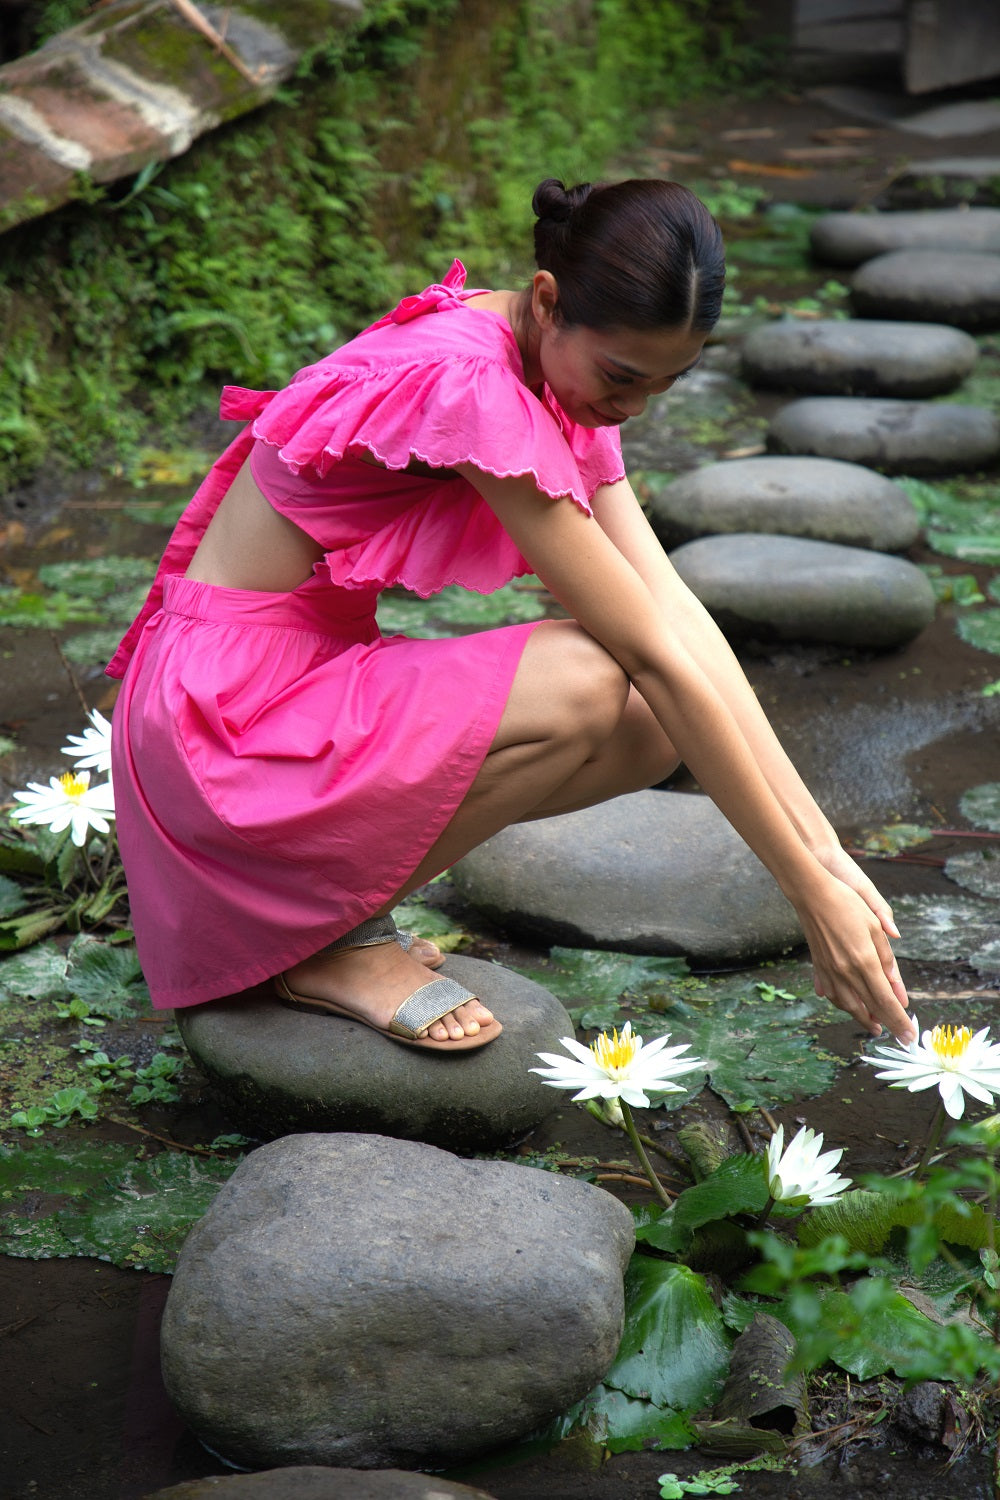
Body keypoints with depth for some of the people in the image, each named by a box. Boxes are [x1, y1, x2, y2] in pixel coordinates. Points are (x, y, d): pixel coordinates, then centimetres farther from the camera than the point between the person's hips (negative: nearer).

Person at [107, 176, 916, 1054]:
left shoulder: (557, 370, 3)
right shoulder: (466, 385, -25)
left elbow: (677, 613, -4)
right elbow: (653, 651, -25)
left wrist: (829, 855, -10)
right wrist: (811, 894, -21)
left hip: (311, 678, 9)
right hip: (231, 713, -9)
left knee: (656, 726, -5)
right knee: (587, 684, -25)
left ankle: (336, 873, 6)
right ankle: (332, 940, -7)